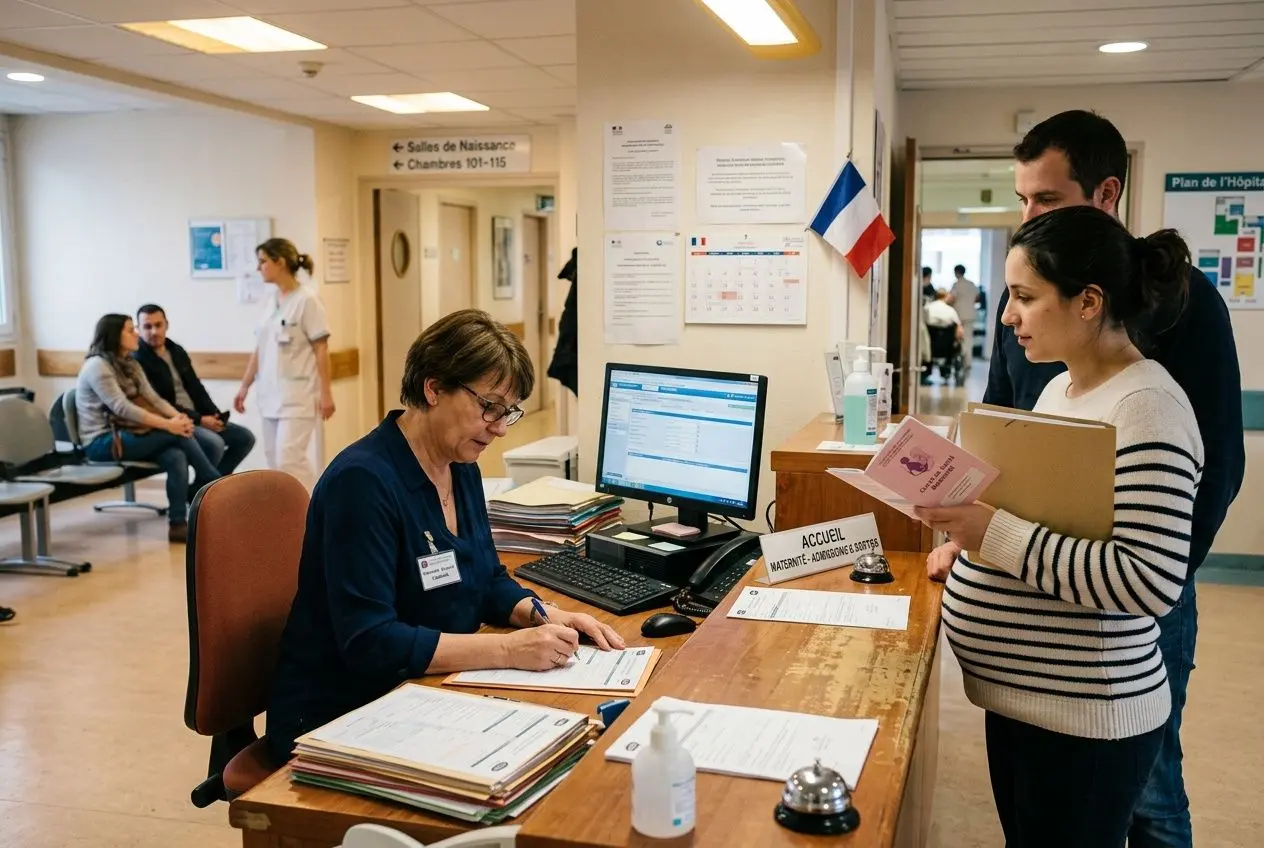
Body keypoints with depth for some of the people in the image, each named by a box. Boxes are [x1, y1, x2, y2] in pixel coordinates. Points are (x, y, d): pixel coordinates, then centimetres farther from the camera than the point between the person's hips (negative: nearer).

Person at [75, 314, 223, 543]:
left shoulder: (130, 364, 15)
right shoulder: (97, 366, -12)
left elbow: (152, 398, 6)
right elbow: (122, 408, -22)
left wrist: (177, 416, -15)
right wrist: (168, 424, -27)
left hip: (128, 434, 7)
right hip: (103, 441, -7)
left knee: (176, 457, -25)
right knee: (177, 435, -24)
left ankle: (178, 524, -24)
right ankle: (217, 486, -10)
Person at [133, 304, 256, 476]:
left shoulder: (177, 351, 14)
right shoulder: (137, 361, -11)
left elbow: (196, 388, 17)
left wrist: (215, 415, -1)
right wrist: (199, 420, -19)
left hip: (197, 419, 8)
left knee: (245, 437, 0)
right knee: (214, 443, -31)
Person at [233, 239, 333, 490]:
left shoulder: (306, 300, -9)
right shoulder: (270, 301, 10)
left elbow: (321, 350, -10)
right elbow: (259, 350, 15)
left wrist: (325, 393, -13)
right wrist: (245, 386, 15)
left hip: (297, 395, -7)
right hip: (271, 394, 7)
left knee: (290, 458, -12)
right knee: (275, 459, 8)